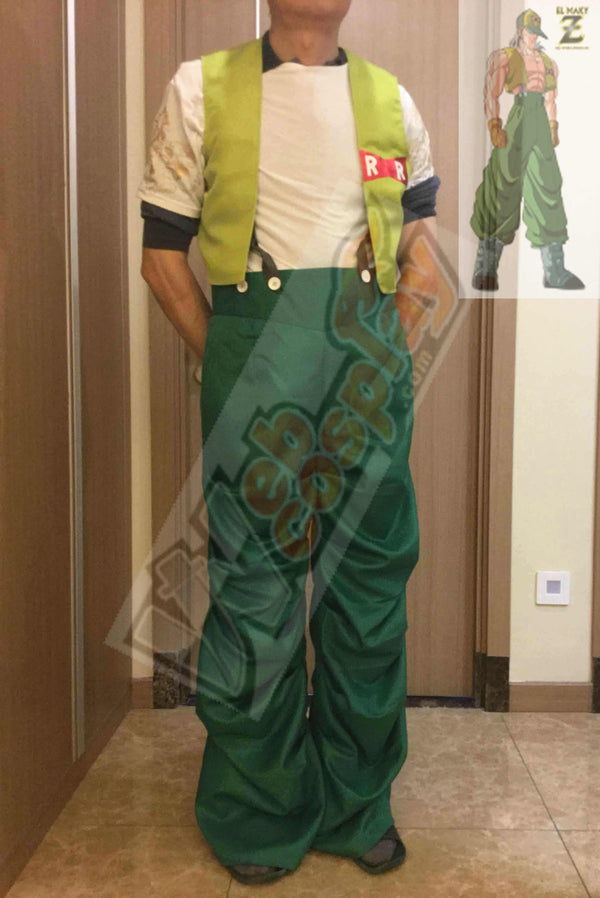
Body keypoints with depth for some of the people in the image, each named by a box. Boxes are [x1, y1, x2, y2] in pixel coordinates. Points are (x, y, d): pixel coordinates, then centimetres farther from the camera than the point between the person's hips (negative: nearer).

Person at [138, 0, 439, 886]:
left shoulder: (391, 100, 15)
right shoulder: (202, 89, 7)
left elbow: (423, 231, 20)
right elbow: (163, 254, 6)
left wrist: (391, 350, 10)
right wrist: (226, 359, 0)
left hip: (370, 359, 3)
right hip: (254, 349, -2)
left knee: (372, 577, 6)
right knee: (255, 584, 1)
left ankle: (358, 805, 25)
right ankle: (260, 817, 21)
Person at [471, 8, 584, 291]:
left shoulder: (546, 62, 21)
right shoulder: (504, 57, 3)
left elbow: (550, 98, 24)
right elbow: (491, 93, -6)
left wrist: (553, 128, 14)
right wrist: (494, 127, -18)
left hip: (540, 126, 6)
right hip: (514, 124, -6)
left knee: (547, 189, 2)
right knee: (504, 193, -9)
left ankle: (555, 271, 3)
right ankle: (485, 271, -4)